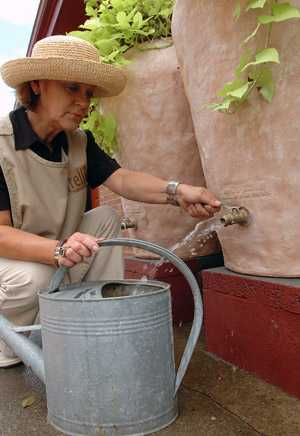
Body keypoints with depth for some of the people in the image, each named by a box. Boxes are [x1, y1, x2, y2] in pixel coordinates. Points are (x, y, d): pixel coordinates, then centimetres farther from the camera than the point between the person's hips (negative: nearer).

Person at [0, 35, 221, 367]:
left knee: (105, 218, -7)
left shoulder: (79, 142, -1)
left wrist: (176, 192, -34)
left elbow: (120, 179, -15)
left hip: (58, 262, 6)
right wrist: (58, 249, -45)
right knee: (34, 278, -34)